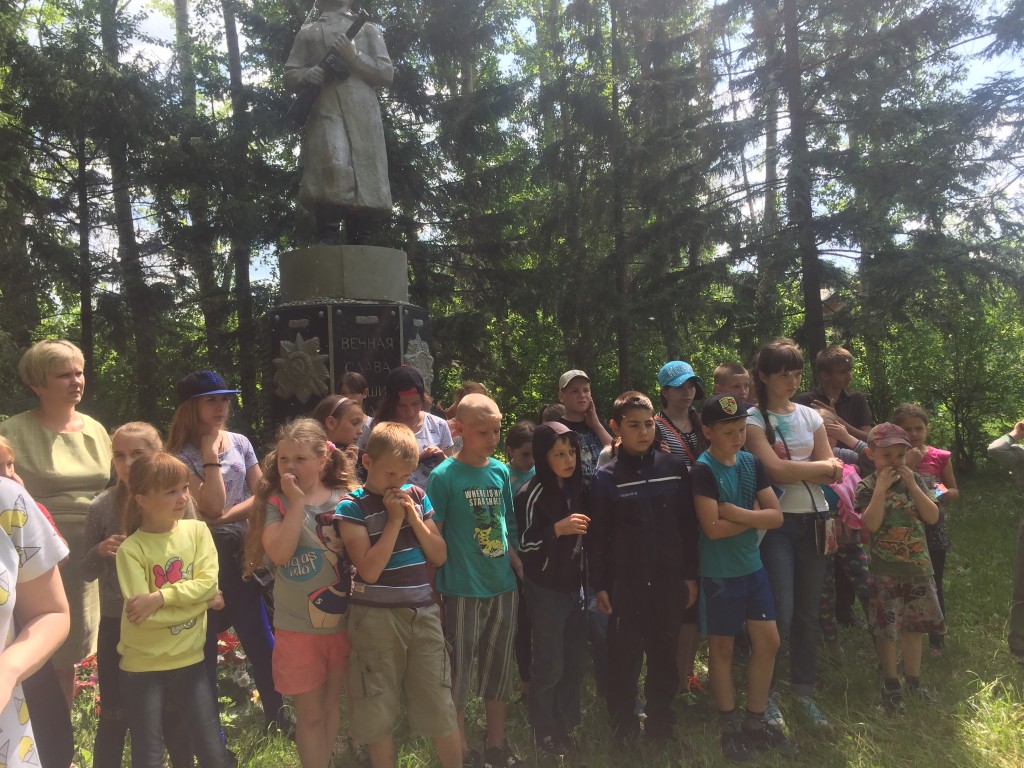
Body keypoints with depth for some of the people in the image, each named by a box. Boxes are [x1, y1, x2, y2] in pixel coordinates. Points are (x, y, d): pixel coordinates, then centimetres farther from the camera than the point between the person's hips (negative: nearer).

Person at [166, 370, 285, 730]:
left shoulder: (240, 443, 5)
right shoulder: (183, 455, -9)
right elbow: (212, 507, -19)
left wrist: (228, 516, -10)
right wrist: (211, 456, -18)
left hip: (241, 552, 4)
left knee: (260, 637, 10)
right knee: (204, 644, 5)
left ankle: (276, 714, 25)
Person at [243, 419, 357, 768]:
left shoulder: (346, 499, -3)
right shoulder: (275, 502, -8)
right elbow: (279, 553, -24)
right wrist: (296, 502, -23)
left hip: (343, 621, 2)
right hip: (298, 627, -2)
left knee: (331, 706, 20)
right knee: (310, 713, 10)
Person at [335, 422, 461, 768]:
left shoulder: (416, 496, 6)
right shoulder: (352, 506, -8)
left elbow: (440, 556, 4)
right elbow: (370, 570, -17)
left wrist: (414, 516, -8)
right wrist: (394, 519, -15)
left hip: (423, 614, 3)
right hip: (376, 619, -3)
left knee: (442, 709, 7)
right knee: (378, 714, 10)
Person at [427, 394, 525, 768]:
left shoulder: (500, 470, 4)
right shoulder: (445, 475, -12)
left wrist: (513, 556, 4)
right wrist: (437, 583, -8)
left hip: (503, 585, 5)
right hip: (462, 588, -5)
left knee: (499, 667, 17)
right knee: (459, 669, 8)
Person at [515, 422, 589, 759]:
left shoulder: (575, 487, 4)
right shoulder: (532, 494, -15)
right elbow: (522, 543, -17)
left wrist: (586, 584, 16)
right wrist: (558, 528, -27)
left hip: (574, 587, 6)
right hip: (545, 590, -5)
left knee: (575, 663, 11)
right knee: (550, 665, 4)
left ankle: (565, 726, 28)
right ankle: (545, 732, 23)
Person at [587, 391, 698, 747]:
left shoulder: (674, 468, 1)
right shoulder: (606, 477, -4)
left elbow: (688, 525, 5)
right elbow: (596, 536, -3)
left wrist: (690, 574, 5)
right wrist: (599, 585, -4)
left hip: (669, 580, 2)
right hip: (625, 583, -2)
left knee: (664, 655, 12)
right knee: (624, 656, 6)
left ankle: (660, 720, 31)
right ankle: (624, 725, 25)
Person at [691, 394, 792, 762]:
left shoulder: (752, 464, 1)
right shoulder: (703, 470, -17)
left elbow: (776, 516, -5)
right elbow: (713, 528, -23)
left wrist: (737, 512, -18)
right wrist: (754, 516, -14)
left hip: (752, 566, 6)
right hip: (718, 573, -6)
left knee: (768, 641, 9)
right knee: (722, 647, 8)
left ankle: (756, 720, 26)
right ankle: (730, 725, 25)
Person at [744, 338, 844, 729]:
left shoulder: (810, 416, 10)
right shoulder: (753, 420, -5)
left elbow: (833, 475, 2)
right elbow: (775, 470, -18)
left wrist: (793, 470, -14)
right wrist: (820, 466, -5)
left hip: (814, 520, 5)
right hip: (777, 522, -5)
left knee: (808, 610, 12)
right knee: (780, 614, -8)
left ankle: (804, 690, 28)